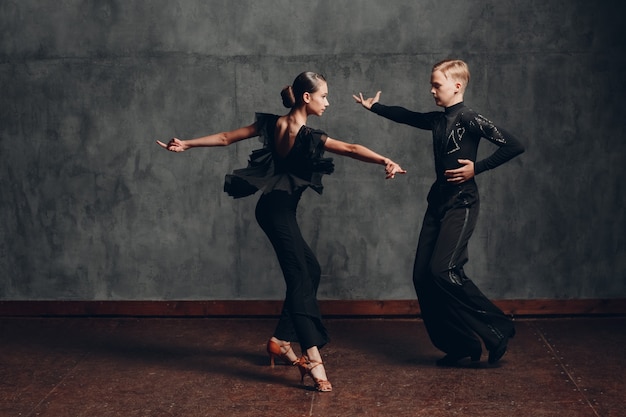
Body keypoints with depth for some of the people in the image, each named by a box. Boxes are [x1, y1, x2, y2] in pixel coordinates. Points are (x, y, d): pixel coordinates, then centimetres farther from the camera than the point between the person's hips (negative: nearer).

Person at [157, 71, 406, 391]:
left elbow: (226, 137, 6)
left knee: (310, 270, 15)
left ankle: (281, 339, 21)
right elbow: (351, 149, -26)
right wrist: (386, 162, -29)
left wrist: (186, 145, 13)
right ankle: (312, 357, -26)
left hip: (274, 208, 9)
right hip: (279, 210, -9)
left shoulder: (273, 124, 3)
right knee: (300, 278, -16)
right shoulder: (307, 136, -19)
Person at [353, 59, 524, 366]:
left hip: (461, 204, -8)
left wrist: (477, 168, -19)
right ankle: (460, 345, 10)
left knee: (443, 270, -20)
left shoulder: (470, 119, -10)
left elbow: (513, 145, -18)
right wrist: (374, 107, 38)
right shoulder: (437, 120, 12)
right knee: (422, 275, 2)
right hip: (437, 202, 8)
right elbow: (405, 116, 30)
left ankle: (497, 330, -5)